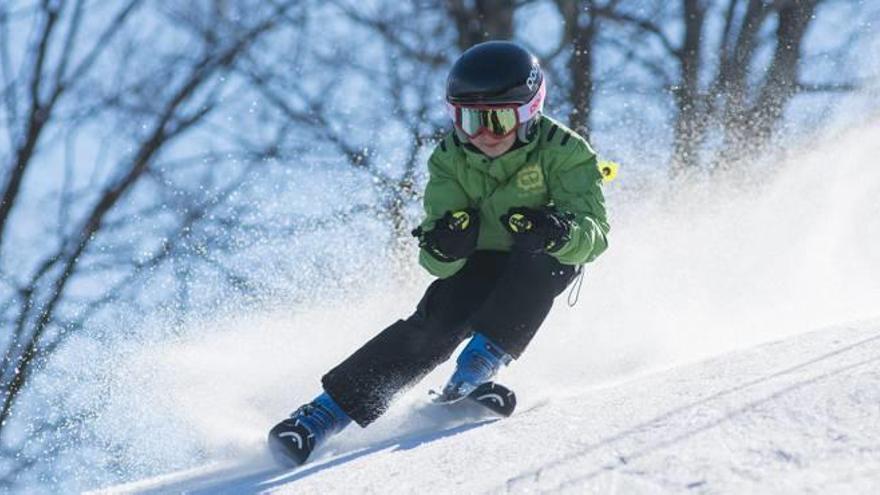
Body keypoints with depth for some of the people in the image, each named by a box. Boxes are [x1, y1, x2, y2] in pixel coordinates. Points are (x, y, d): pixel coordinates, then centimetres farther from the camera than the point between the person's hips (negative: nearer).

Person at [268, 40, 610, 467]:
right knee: (436, 323, -25)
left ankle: (483, 359, -33)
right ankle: (329, 410, -28)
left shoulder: (562, 151, -22)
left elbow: (594, 233, -29)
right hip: (478, 263, 1)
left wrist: (559, 232, -52)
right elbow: (439, 263, -18)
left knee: (534, 256, -35)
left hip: (547, 264, -1)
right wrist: (443, 246, -43)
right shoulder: (450, 160, -14)